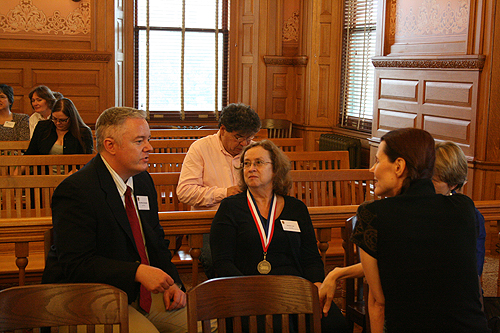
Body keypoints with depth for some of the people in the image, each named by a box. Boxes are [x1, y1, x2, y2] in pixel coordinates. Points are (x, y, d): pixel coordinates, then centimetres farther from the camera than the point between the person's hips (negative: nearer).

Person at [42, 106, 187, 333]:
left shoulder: (143, 180, 10)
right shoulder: (75, 190, -17)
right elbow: (76, 264, -23)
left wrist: (170, 282, 0)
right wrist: (137, 271, -31)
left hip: (142, 290, 7)